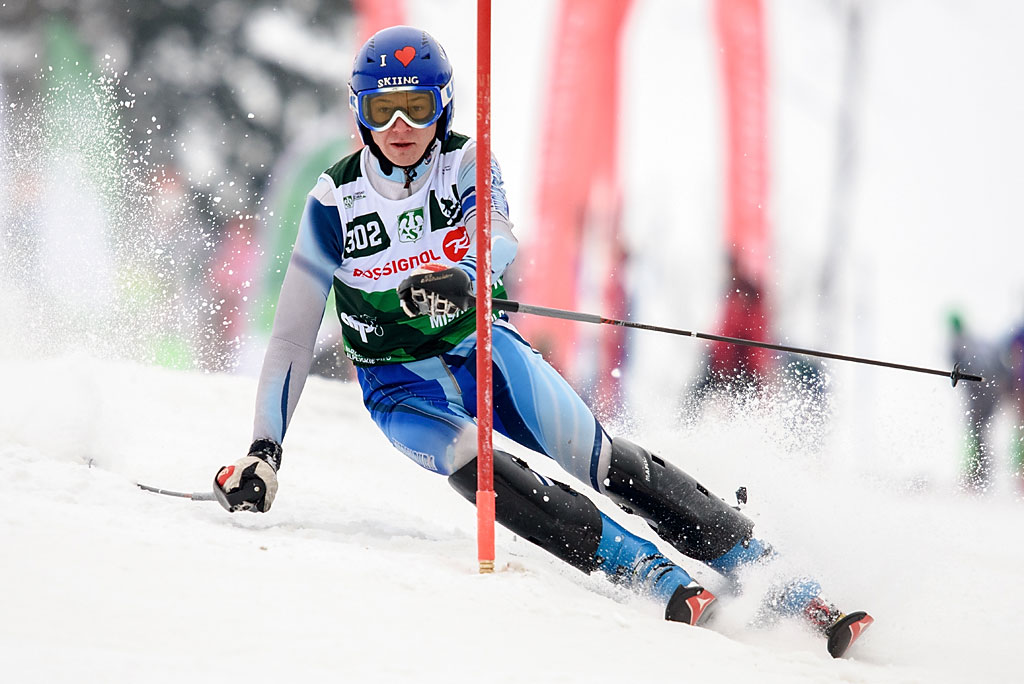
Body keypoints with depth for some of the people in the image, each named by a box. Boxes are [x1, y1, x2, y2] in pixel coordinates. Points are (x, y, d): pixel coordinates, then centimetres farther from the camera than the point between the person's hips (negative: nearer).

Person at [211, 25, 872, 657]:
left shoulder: (465, 164, -8)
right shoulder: (335, 202, -9)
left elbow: (499, 239, -29)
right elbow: (293, 336, -6)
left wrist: (463, 278, -53)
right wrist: (265, 451, -13)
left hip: (484, 350, 1)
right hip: (405, 387, -1)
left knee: (601, 458, -19)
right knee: (469, 461, -32)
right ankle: (654, 575, -41)